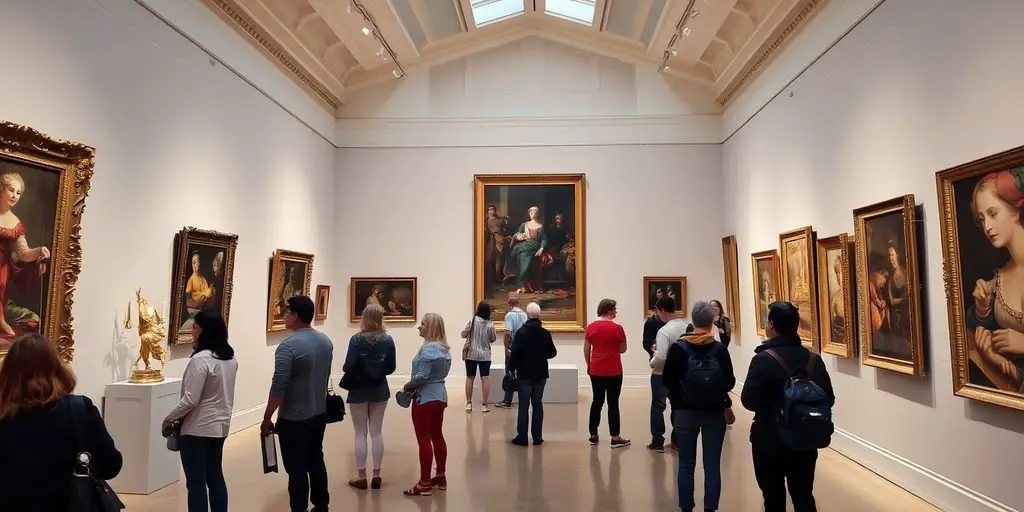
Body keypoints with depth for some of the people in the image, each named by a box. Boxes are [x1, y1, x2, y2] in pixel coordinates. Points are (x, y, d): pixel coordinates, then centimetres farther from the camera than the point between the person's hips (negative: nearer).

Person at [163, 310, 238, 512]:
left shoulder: (201, 359, -21)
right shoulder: (230, 358, 5)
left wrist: (168, 420, -6)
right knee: (215, 477, 16)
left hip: (198, 429, -8)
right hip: (220, 426, 8)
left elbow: (190, 400, -20)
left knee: (196, 483, 2)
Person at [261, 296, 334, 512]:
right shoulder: (325, 341, 4)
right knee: (316, 462, 18)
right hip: (319, 414, 8)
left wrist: (267, 418, -11)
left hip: (294, 419, -7)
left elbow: (278, 387, -20)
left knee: (297, 470, 2)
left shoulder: (289, 346, -20)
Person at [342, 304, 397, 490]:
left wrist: (345, 369, 6)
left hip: (359, 392, -3)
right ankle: (376, 475, 16)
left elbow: (349, 367, -16)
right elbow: (391, 368, -1)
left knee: (361, 433, 7)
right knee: (377, 432, 11)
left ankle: (361, 477, 13)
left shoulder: (357, 339, -14)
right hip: (380, 391, 3)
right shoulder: (388, 340, -5)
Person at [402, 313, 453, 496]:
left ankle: (424, 484, 3)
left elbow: (421, 377, -23)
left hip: (425, 398, -9)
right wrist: (412, 386, 12)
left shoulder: (428, 348, -20)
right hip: (440, 396, 9)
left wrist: (406, 387, -6)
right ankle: (440, 477, 24)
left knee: (424, 440, -3)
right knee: (437, 436, 16)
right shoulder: (445, 348, 8)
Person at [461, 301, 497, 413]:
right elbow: (493, 339, 3)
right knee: (485, 378, 2)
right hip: (485, 355, 0)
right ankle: (484, 404, 1)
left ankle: (469, 403, 14)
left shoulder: (472, 321, -9)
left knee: (470, 378, 11)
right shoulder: (490, 324, -8)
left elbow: (463, 334, -3)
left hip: (471, 353, 1)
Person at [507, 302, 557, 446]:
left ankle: (522, 437, 3)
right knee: (538, 404, 9)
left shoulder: (521, 332, -12)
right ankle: (537, 437, 11)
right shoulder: (546, 333, -1)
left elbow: (515, 353, -14)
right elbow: (552, 352, 7)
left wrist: (511, 368, -1)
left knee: (524, 405, 2)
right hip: (540, 373, 3)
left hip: (525, 373, -3)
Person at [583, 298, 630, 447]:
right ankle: (615, 438, 6)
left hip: (596, 370, 4)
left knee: (597, 401, 13)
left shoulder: (591, 327, 1)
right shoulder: (617, 328, -10)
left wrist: (589, 366, 16)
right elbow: (622, 350, -1)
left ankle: (593, 435, 19)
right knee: (613, 403, 2)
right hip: (613, 371, -4)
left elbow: (586, 349, 5)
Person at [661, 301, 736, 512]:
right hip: (715, 413, 0)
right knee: (712, 464, 8)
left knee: (686, 464, 9)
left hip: (686, 412, 0)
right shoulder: (720, 349, -8)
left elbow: (667, 380, -5)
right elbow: (730, 382, -5)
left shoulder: (679, 347, -7)